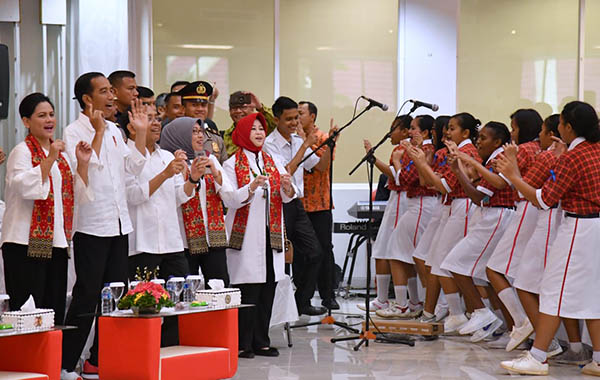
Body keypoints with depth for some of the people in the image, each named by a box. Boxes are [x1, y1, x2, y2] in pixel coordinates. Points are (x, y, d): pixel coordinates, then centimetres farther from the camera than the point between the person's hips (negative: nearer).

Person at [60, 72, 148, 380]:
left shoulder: (114, 131, 14)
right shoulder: (74, 131, -8)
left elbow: (133, 167, 12)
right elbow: (84, 167, -21)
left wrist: (140, 132, 6)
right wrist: (98, 131, -19)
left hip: (119, 224, 7)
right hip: (91, 225, -7)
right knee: (86, 296, -6)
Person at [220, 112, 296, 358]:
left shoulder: (273, 163, 15)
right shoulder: (232, 165, 1)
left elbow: (288, 197, 7)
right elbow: (229, 199, -11)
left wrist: (287, 187, -15)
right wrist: (251, 188, -26)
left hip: (271, 234, 5)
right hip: (245, 235, -5)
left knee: (268, 289, 4)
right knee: (247, 291, -9)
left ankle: (261, 341, 11)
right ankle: (243, 344, -5)